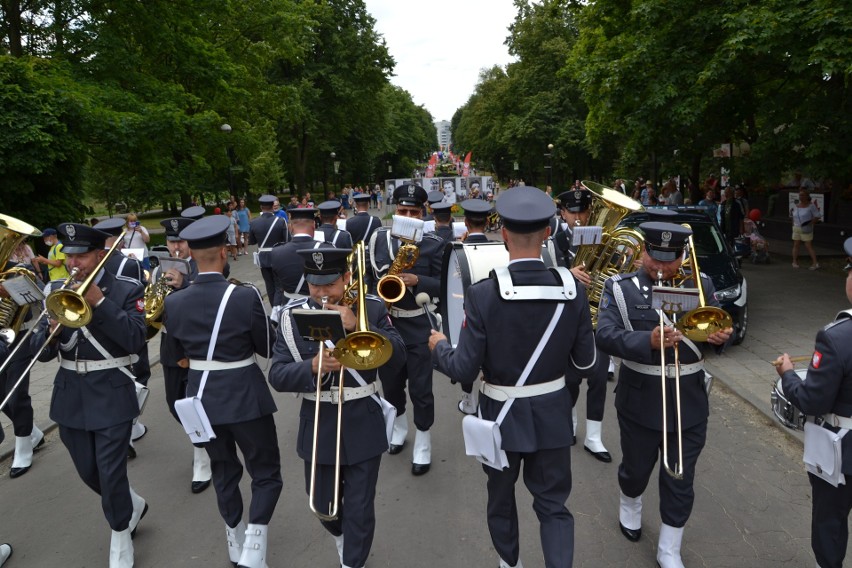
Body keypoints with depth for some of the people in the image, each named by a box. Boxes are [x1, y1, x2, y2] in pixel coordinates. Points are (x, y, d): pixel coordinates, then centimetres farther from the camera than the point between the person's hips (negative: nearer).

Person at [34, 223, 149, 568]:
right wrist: (52, 329, -20)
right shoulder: (56, 292, 4)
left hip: (111, 396, -5)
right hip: (70, 396, 5)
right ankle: (132, 506, 42)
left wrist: (99, 302, -23)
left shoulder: (126, 291, -8)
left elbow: (136, 341, -20)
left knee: (111, 473, 0)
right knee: (88, 472, 15)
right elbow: (42, 352, 3)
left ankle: (120, 538, 25)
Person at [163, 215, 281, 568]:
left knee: (224, 471, 23)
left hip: (202, 398, 5)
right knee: (266, 474, 12)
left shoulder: (174, 303, -8)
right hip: (245, 398, -4)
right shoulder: (246, 296, -20)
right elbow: (268, 348, -9)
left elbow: (177, 353, 7)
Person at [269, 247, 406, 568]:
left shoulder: (372, 309, -7)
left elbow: (397, 360, -16)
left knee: (360, 509, 7)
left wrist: (357, 326, -26)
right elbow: (277, 376, -9)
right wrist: (312, 367, -29)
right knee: (324, 504, 20)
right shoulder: (293, 315, -5)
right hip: (318, 425, 2)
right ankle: (342, 538, 53)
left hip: (363, 424, -2)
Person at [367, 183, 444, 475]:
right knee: (390, 384, 19)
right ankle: (399, 426, 46)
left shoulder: (434, 244, -8)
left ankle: (423, 443, 22)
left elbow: (444, 285, -7)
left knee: (420, 389, 3)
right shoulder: (378, 238, -1)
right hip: (385, 324, 3)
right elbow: (368, 276, 6)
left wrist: (417, 281, -24)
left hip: (419, 328, -3)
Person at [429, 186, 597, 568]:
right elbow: (585, 361, -3)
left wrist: (439, 346, 2)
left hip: (502, 415, -1)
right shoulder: (572, 290, -13)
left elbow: (464, 370, -18)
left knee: (501, 497, 24)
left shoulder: (483, 294, -22)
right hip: (552, 414, 2)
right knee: (554, 504, 17)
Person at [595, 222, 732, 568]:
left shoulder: (700, 285, 0)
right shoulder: (620, 288, -10)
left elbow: (716, 328, 3)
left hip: (689, 403, 2)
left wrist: (722, 337, -20)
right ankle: (629, 504, 54)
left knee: (680, 481, 11)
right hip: (640, 401, -1)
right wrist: (648, 341, -36)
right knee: (636, 467, 21)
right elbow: (605, 336, -21)